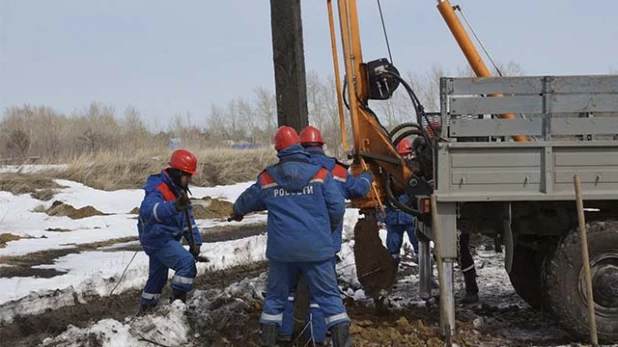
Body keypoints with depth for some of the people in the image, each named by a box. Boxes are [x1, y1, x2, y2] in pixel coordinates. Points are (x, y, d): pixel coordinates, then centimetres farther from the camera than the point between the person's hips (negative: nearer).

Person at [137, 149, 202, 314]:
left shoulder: (179, 190, 7)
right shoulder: (157, 189, -24)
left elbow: (188, 218, 13)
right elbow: (149, 209, -46)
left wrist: (195, 240, 2)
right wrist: (174, 206, -62)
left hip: (167, 239, 10)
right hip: (157, 238, -10)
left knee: (158, 276, 22)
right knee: (186, 261, -25)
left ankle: (145, 308, 39)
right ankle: (178, 300, -16)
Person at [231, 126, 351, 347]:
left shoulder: (267, 179, 6)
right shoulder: (320, 174, -1)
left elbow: (247, 200, 23)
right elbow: (337, 208, -4)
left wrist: (238, 212, 47)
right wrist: (327, 231, 16)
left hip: (281, 249, 2)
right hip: (316, 247, -2)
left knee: (276, 297, 15)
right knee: (329, 296, 3)